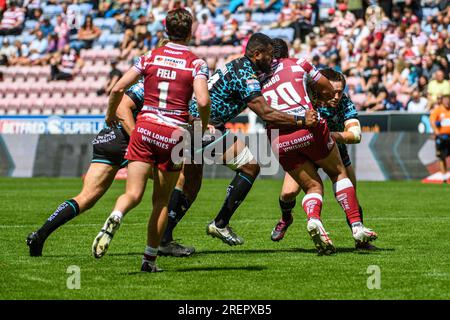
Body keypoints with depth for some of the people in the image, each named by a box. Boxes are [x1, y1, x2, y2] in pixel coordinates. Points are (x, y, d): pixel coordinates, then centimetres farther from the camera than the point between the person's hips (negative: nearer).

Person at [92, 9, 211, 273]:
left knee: (133, 194, -3)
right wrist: (203, 127, 4)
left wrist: (111, 115, 19)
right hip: (174, 133, -1)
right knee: (162, 201, 11)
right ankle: (150, 259, 11)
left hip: (145, 127, 1)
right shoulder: (197, 63, -1)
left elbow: (118, 88, 2)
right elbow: (203, 101, -14)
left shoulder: (150, 57, 7)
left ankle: (115, 217, -37)